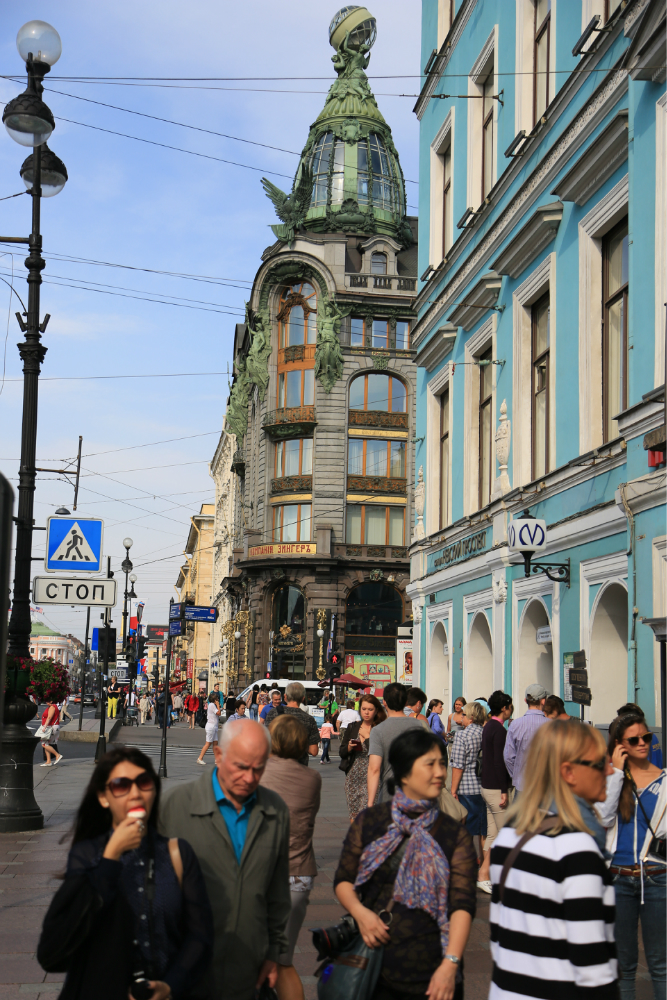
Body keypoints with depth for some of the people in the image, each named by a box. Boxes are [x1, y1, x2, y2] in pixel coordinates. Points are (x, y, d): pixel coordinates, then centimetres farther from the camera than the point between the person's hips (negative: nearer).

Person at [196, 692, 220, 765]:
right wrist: (218, 705, -11)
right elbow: (218, 713, -18)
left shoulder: (212, 705, 17)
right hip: (211, 726, -10)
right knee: (208, 743, -8)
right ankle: (200, 758, -6)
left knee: (215, 743, 9)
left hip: (214, 726, 10)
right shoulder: (212, 705, -12)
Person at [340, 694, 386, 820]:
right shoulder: (352, 728, 12)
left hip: (371, 777, -5)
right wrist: (349, 747, -6)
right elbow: (341, 752, 14)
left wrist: (367, 738, -9)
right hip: (353, 776, 5)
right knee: (353, 815, 6)